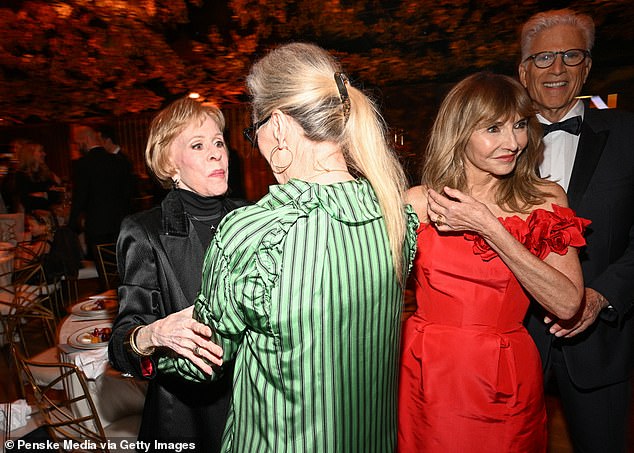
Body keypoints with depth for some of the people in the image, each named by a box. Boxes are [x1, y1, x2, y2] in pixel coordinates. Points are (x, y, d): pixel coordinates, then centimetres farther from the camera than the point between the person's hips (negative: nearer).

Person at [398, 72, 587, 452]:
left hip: (507, 381, 1)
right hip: (427, 375, 0)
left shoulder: (546, 199, -3)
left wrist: (490, 228, -19)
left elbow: (567, 304, -13)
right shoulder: (419, 202, -5)